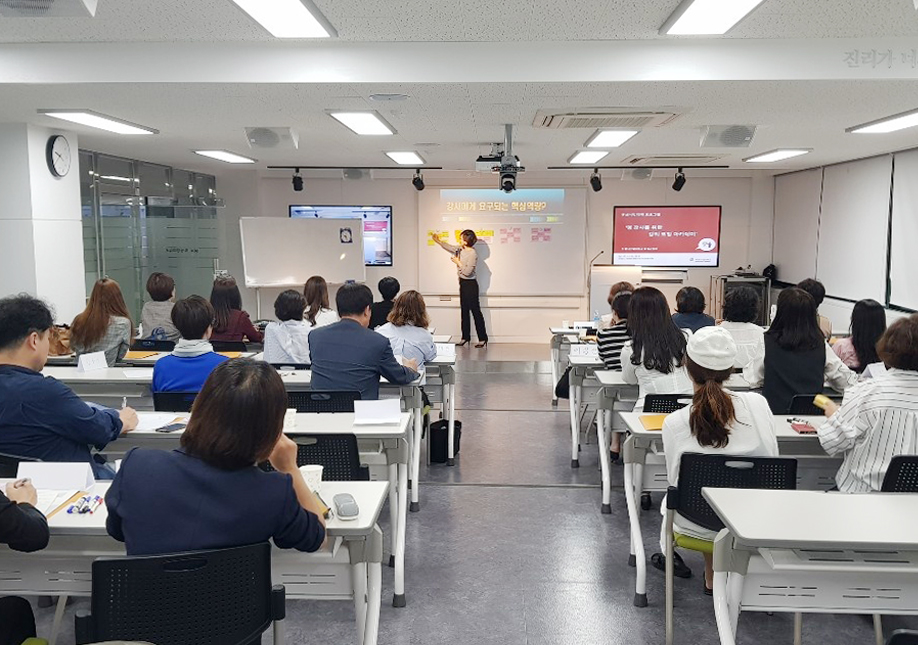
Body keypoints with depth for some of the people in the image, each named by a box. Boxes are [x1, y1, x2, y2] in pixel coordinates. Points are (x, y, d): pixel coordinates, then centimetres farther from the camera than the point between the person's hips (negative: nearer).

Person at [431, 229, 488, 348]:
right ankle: (465, 337, 21)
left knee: (475, 311, -4)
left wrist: (458, 262, -14)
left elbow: (467, 272, -25)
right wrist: (438, 241, 27)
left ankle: (483, 339, 1)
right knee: (464, 310, 13)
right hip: (463, 283, 9)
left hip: (470, 284, -9)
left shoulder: (472, 253, -20)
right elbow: (450, 247, 25)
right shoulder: (461, 250, 5)